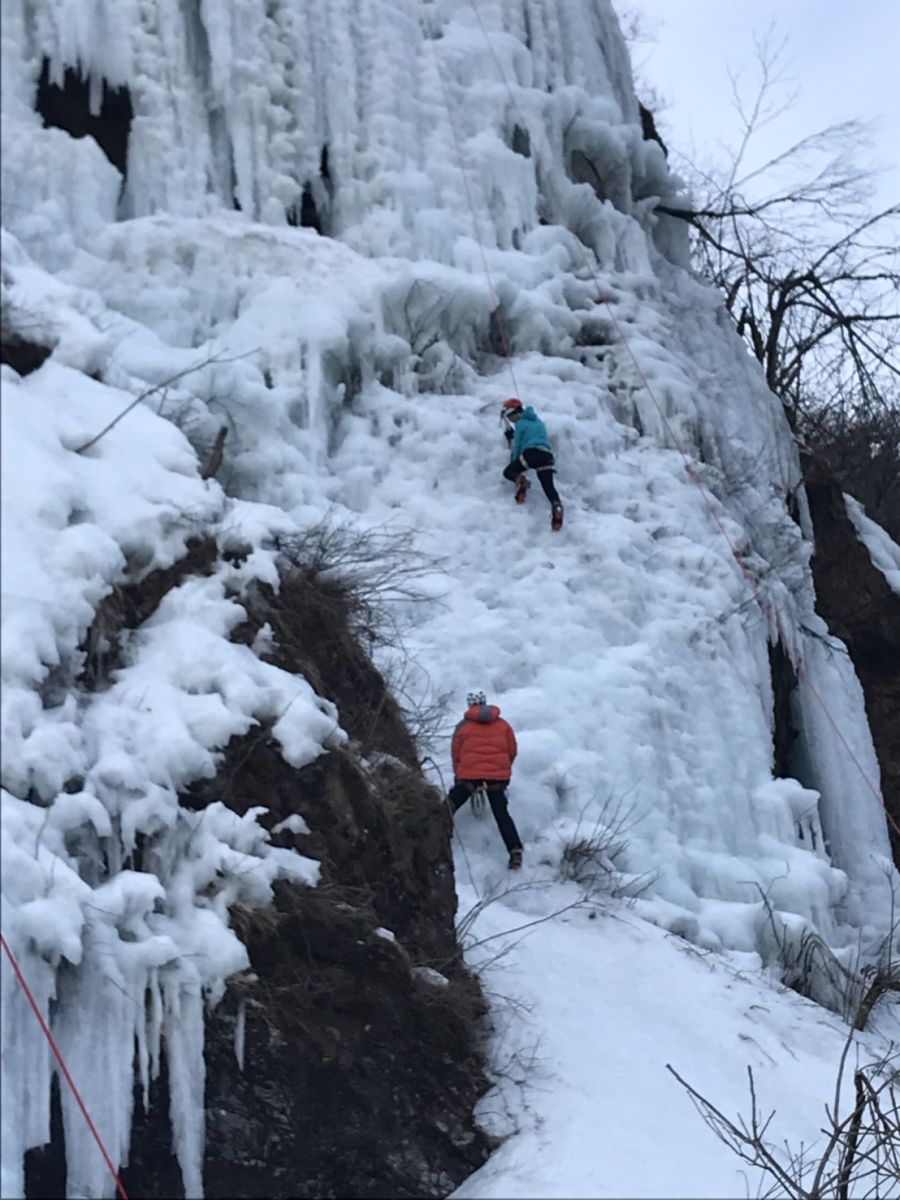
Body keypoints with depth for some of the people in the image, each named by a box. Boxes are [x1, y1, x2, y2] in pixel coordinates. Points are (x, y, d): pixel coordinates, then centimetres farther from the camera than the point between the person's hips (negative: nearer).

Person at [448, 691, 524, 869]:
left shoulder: (463, 726, 4)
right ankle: (515, 851, -6)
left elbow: (455, 754, 9)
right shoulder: (503, 725, 9)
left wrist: (459, 775, 25)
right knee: (502, 814, 7)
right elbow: (512, 751, 12)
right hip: (497, 776, 2)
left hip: (468, 774, -2)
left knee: (449, 808, 10)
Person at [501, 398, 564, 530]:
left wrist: (514, 460, 21)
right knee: (549, 486, -1)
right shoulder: (538, 421, 29)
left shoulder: (520, 424, 8)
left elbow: (517, 446, 7)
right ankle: (557, 506, -32)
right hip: (547, 455, 5)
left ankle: (520, 480, -21)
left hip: (531, 453, -5)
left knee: (508, 472, 13)